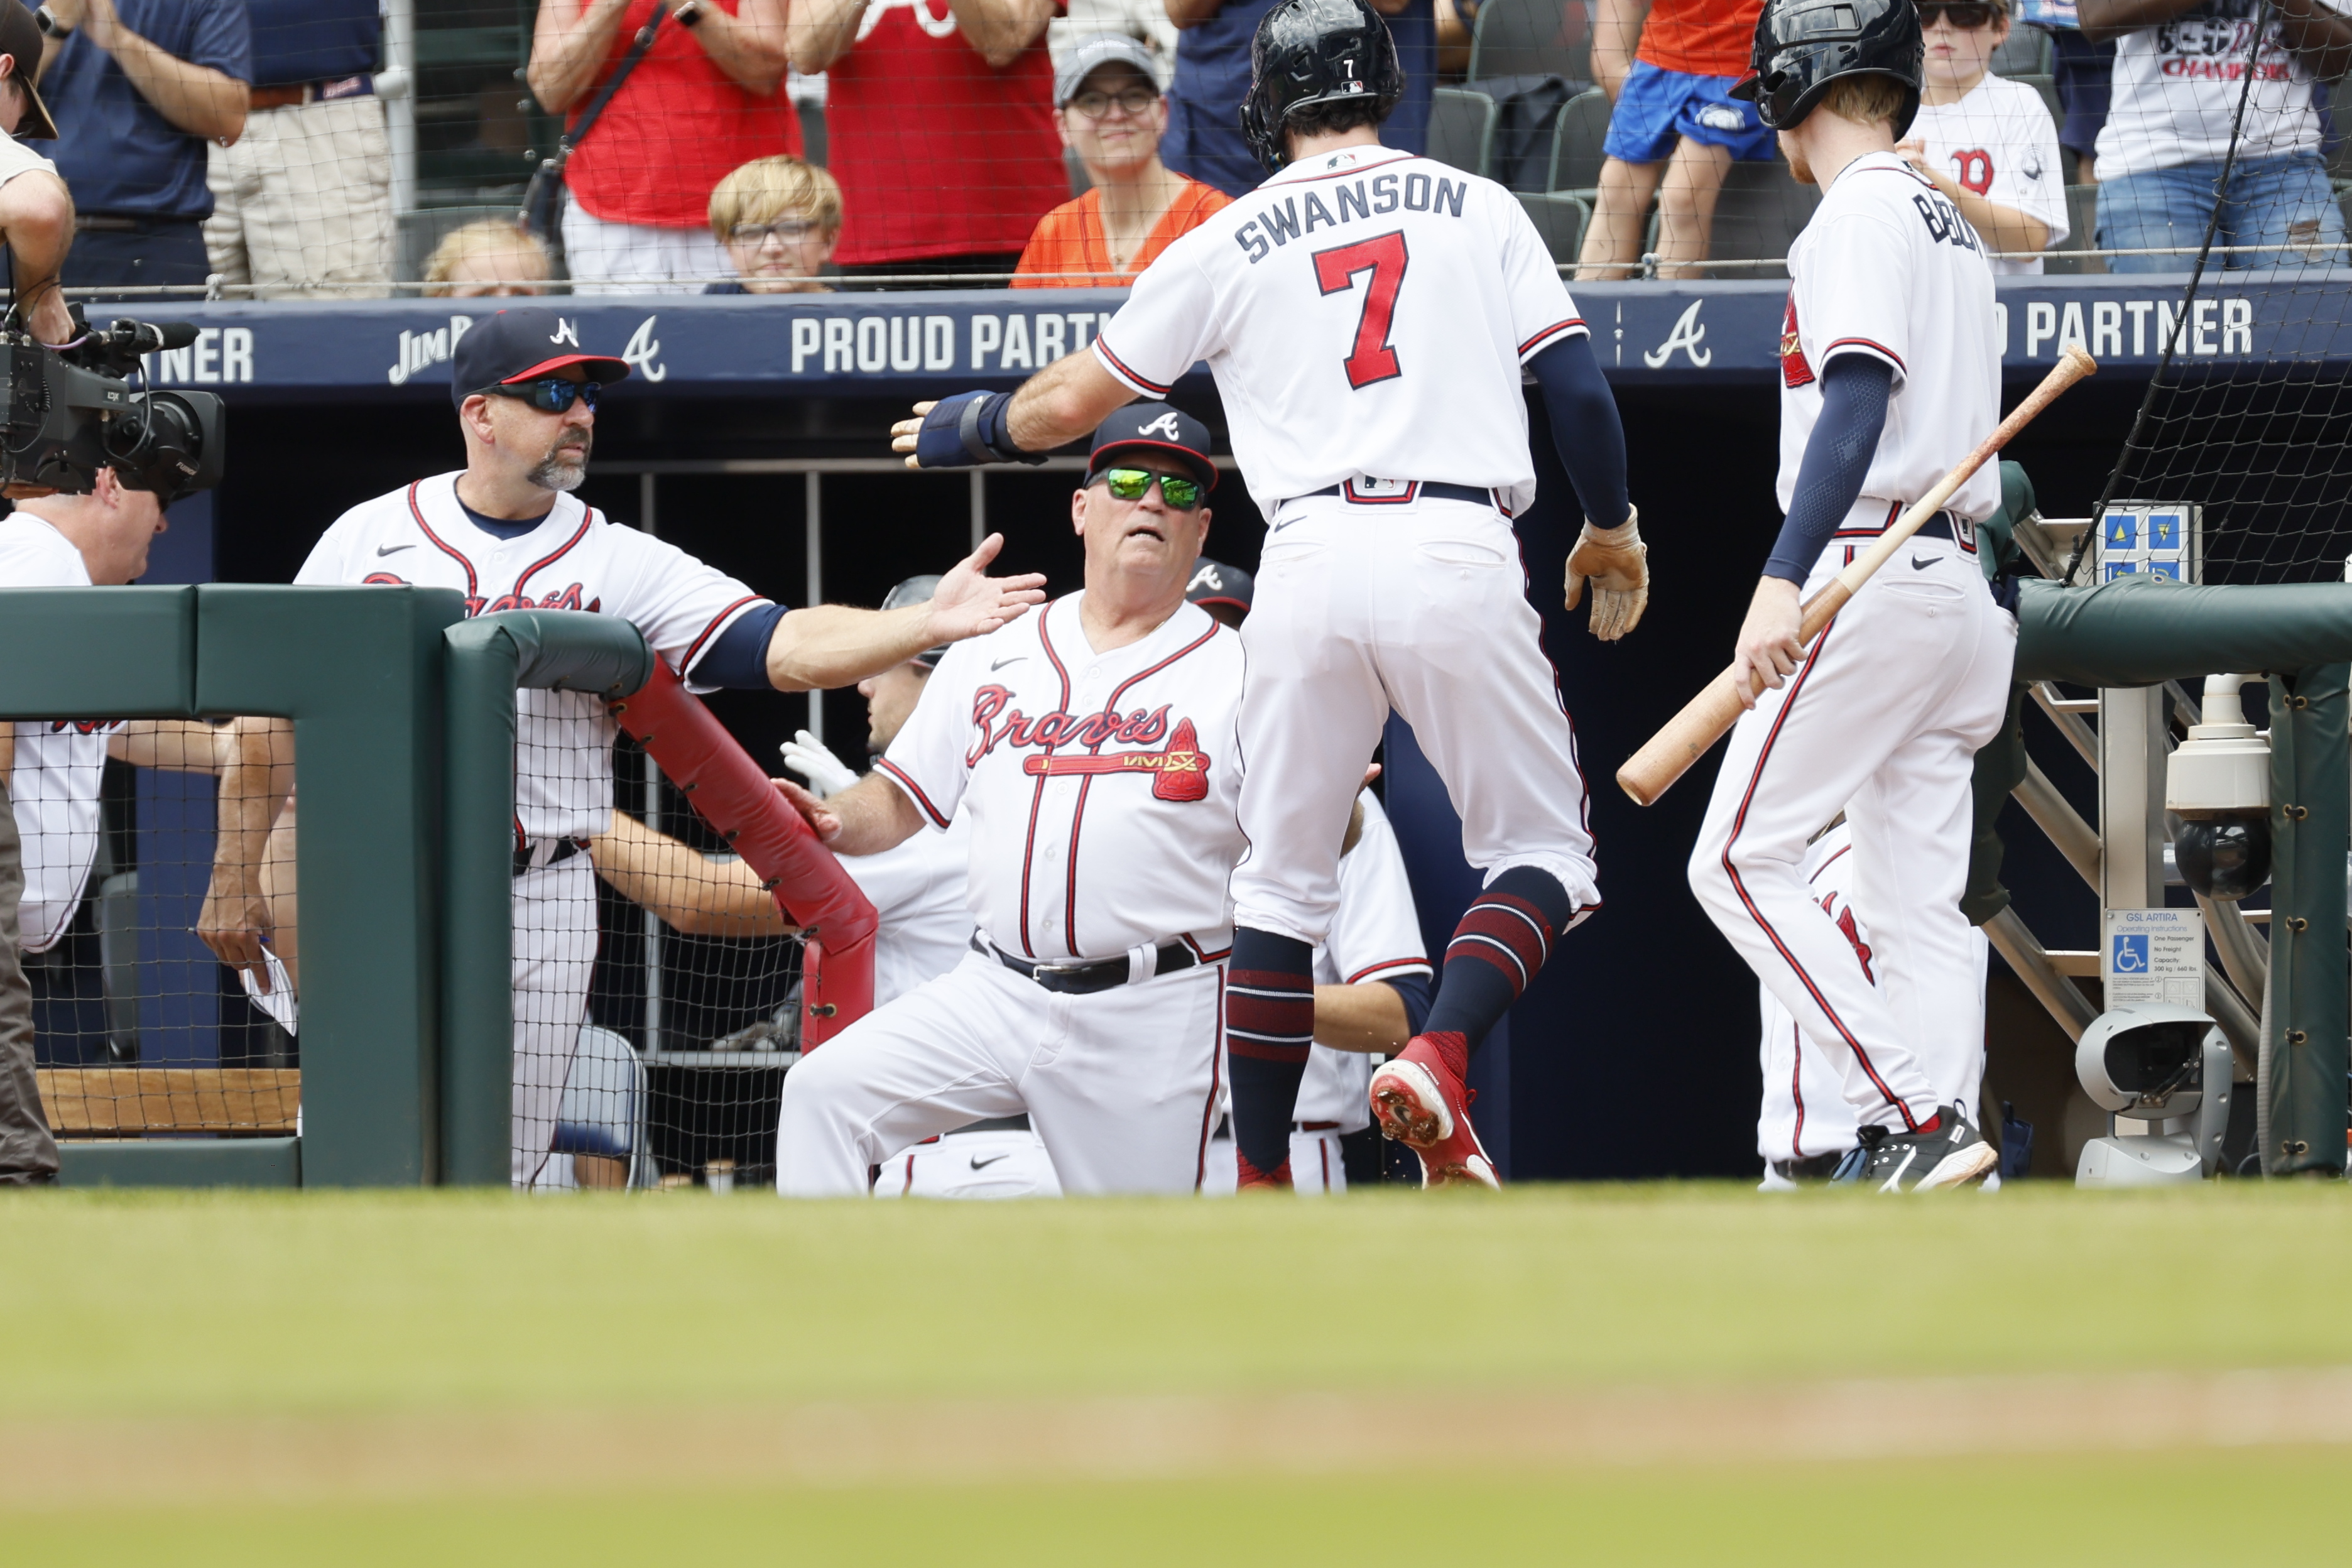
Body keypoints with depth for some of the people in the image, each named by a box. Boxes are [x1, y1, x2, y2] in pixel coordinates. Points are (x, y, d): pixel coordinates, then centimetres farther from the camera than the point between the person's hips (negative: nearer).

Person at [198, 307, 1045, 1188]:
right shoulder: (369, 538, 4)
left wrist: (931, 624, -23)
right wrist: (235, 881, 5)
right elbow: (274, 716, 8)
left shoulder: (620, 563, 3)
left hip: (540, 906, 1)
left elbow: (786, 648, -8)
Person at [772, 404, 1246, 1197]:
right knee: (825, 1088, -16)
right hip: (993, 998, 3)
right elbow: (902, 801, 18)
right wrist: (833, 822, -5)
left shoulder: (1238, 672, 3)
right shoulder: (992, 655, 14)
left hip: (1153, 1018, -3)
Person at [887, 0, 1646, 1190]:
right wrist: (1610, 529, 22)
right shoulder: (1477, 209, 13)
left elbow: (1069, 401, 18)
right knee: (1542, 851, 9)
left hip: (1312, 554, 1)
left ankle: (1262, 1189, 9)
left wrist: (967, 429, 38)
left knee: (1282, 879, 12)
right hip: (1459, 551, -1)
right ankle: (1439, 1059, -18)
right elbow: (1577, 387, 6)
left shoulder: (1231, 243, 12)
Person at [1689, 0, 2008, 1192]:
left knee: (1739, 863, -8)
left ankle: (1916, 1124, -19)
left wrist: (1782, 582, -29)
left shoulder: (1859, 213, -8)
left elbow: (1858, 403, -21)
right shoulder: (1949, 225, 21)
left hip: (1870, 576, -10)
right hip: (1956, 580, 10)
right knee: (1917, 902, 6)